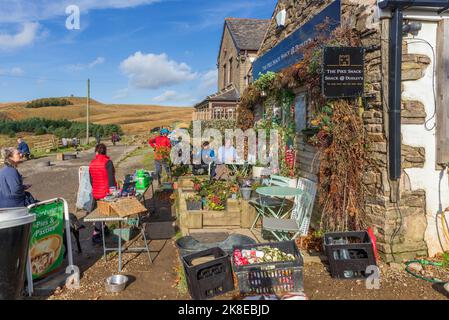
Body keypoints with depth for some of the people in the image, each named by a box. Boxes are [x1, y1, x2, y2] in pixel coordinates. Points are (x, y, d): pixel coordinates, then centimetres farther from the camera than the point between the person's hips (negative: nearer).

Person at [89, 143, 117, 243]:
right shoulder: (107, 162, -16)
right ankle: (96, 233, 4)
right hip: (106, 192, -6)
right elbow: (111, 178, -18)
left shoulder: (92, 163, 3)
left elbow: (91, 179, 11)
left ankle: (103, 230, 32)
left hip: (96, 192, 6)